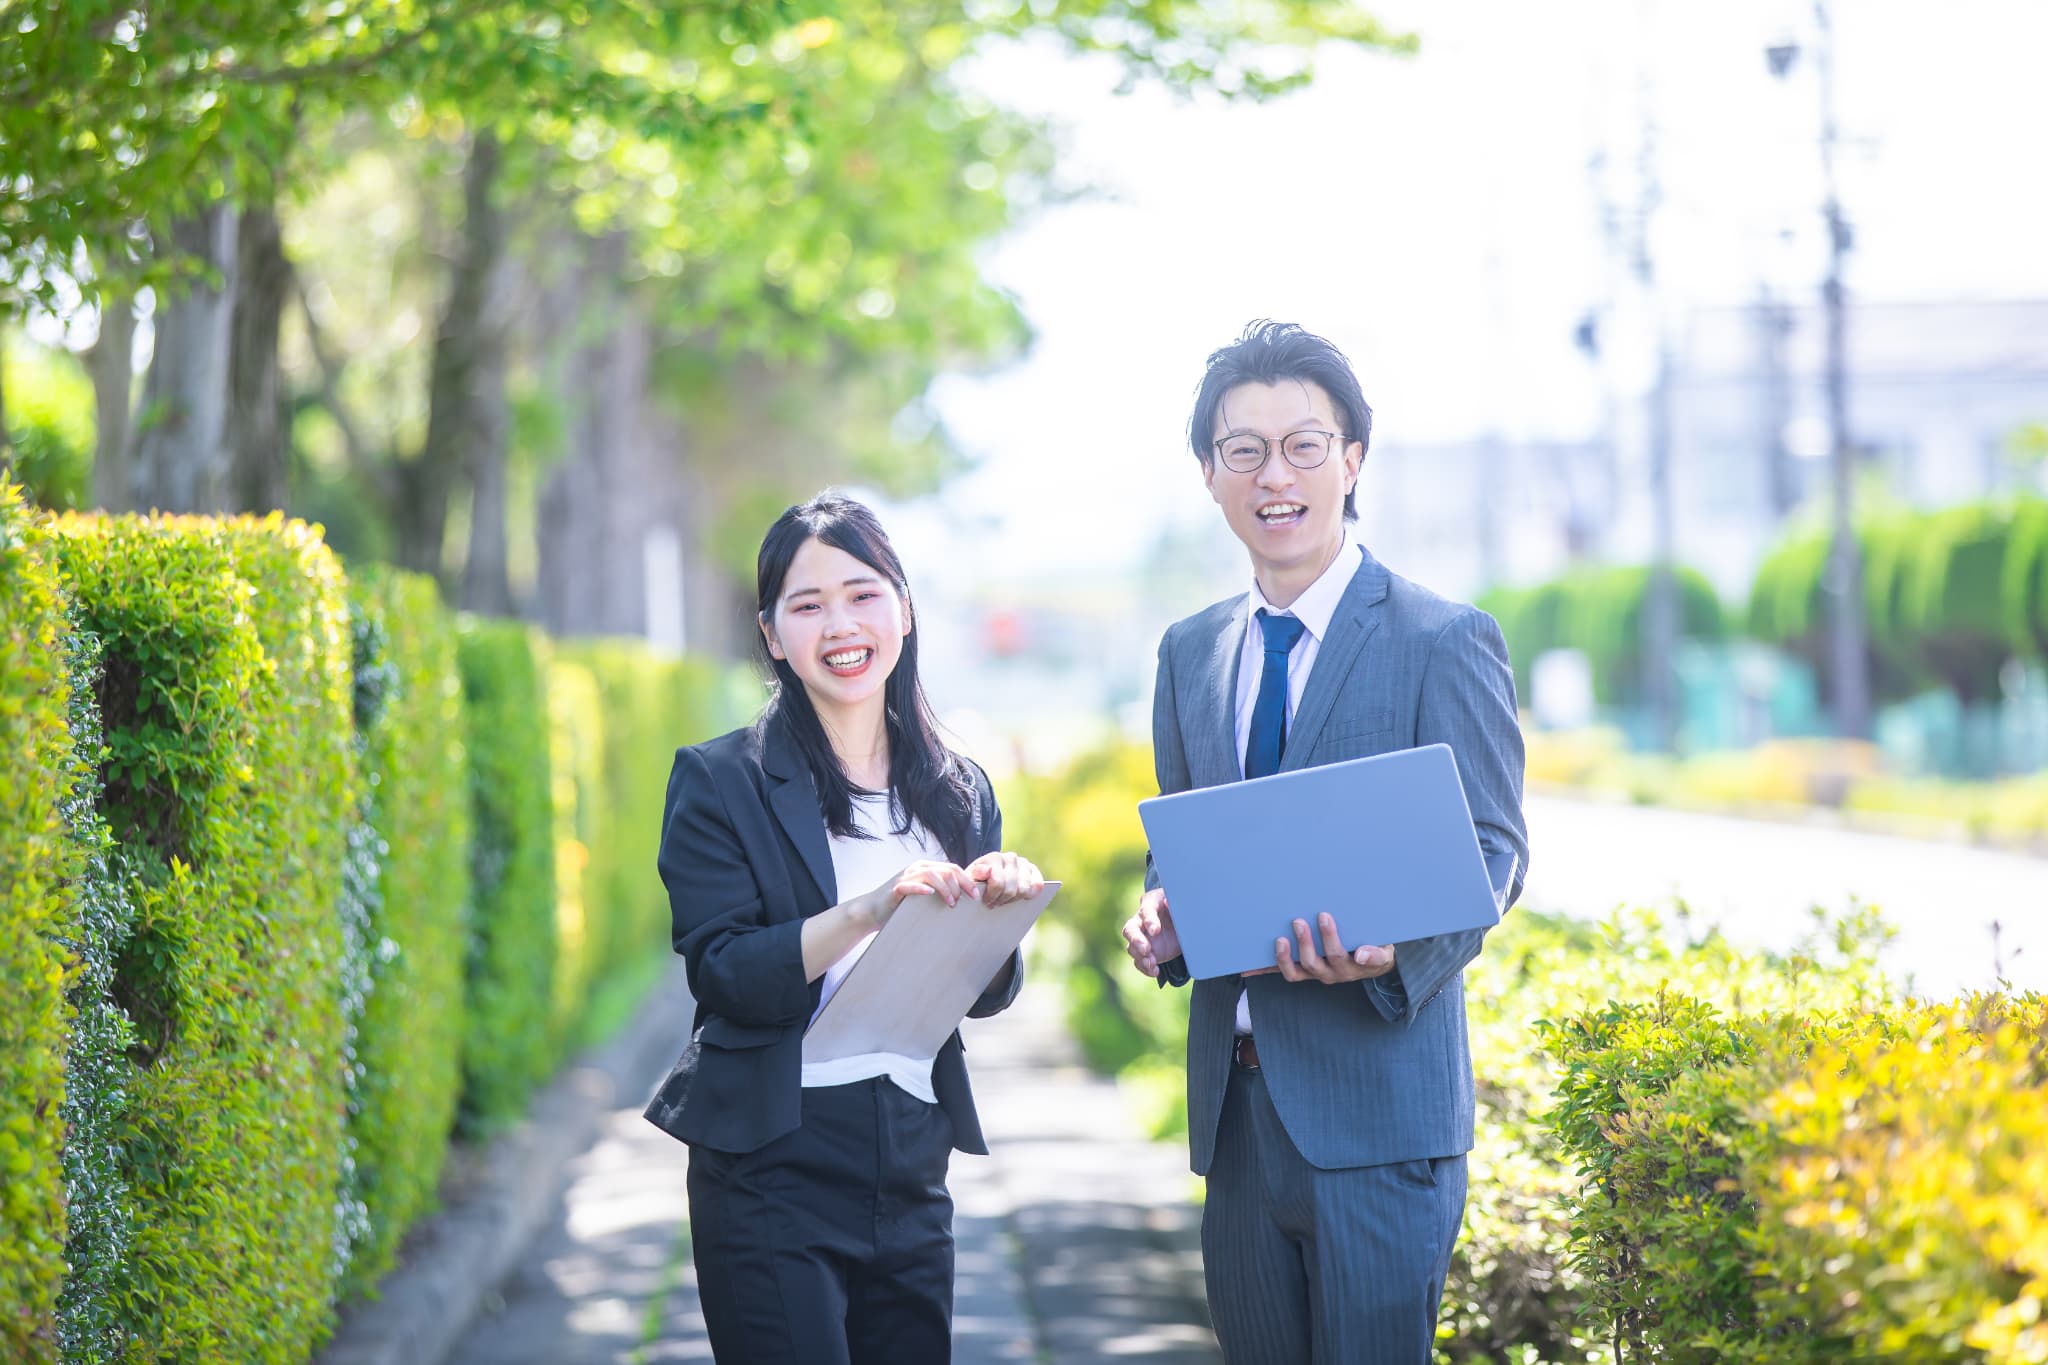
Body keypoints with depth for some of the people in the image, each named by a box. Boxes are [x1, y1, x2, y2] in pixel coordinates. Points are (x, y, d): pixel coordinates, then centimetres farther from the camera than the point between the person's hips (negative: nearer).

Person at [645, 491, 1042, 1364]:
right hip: (773, 1169, -4)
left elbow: (986, 996, 8)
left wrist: (999, 908, -13)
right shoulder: (719, 782, -3)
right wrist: (870, 910, -25)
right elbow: (722, 973, -12)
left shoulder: (960, 791, 11)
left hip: (912, 1175, 4)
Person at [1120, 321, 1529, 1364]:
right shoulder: (1189, 652, 14)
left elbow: (1493, 853, -5)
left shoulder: (1446, 642, -4)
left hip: (1376, 1094, -5)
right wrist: (1161, 914, -3)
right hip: (1234, 1100, 6)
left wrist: (1398, 952, -25)